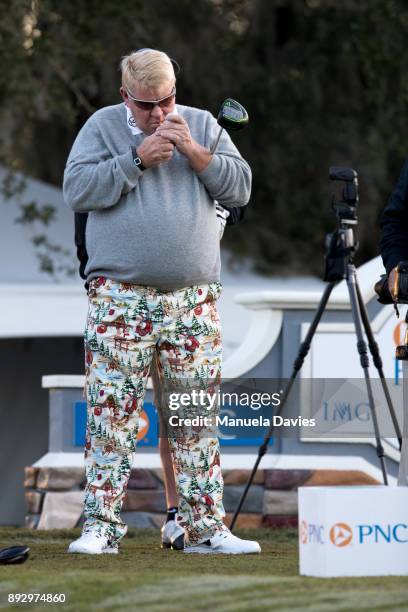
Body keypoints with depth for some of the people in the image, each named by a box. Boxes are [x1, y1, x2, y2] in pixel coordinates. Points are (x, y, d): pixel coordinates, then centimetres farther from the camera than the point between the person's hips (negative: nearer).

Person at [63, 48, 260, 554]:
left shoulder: (202, 124, 13)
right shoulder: (103, 126, 5)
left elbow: (240, 188, 5)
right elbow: (77, 190, -7)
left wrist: (194, 151, -7)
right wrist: (138, 159, -12)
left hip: (193, 299, 3)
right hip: (120, 298, -2)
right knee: (111, 412, -5)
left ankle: (205, 527, 7)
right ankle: (101, 527, -2)